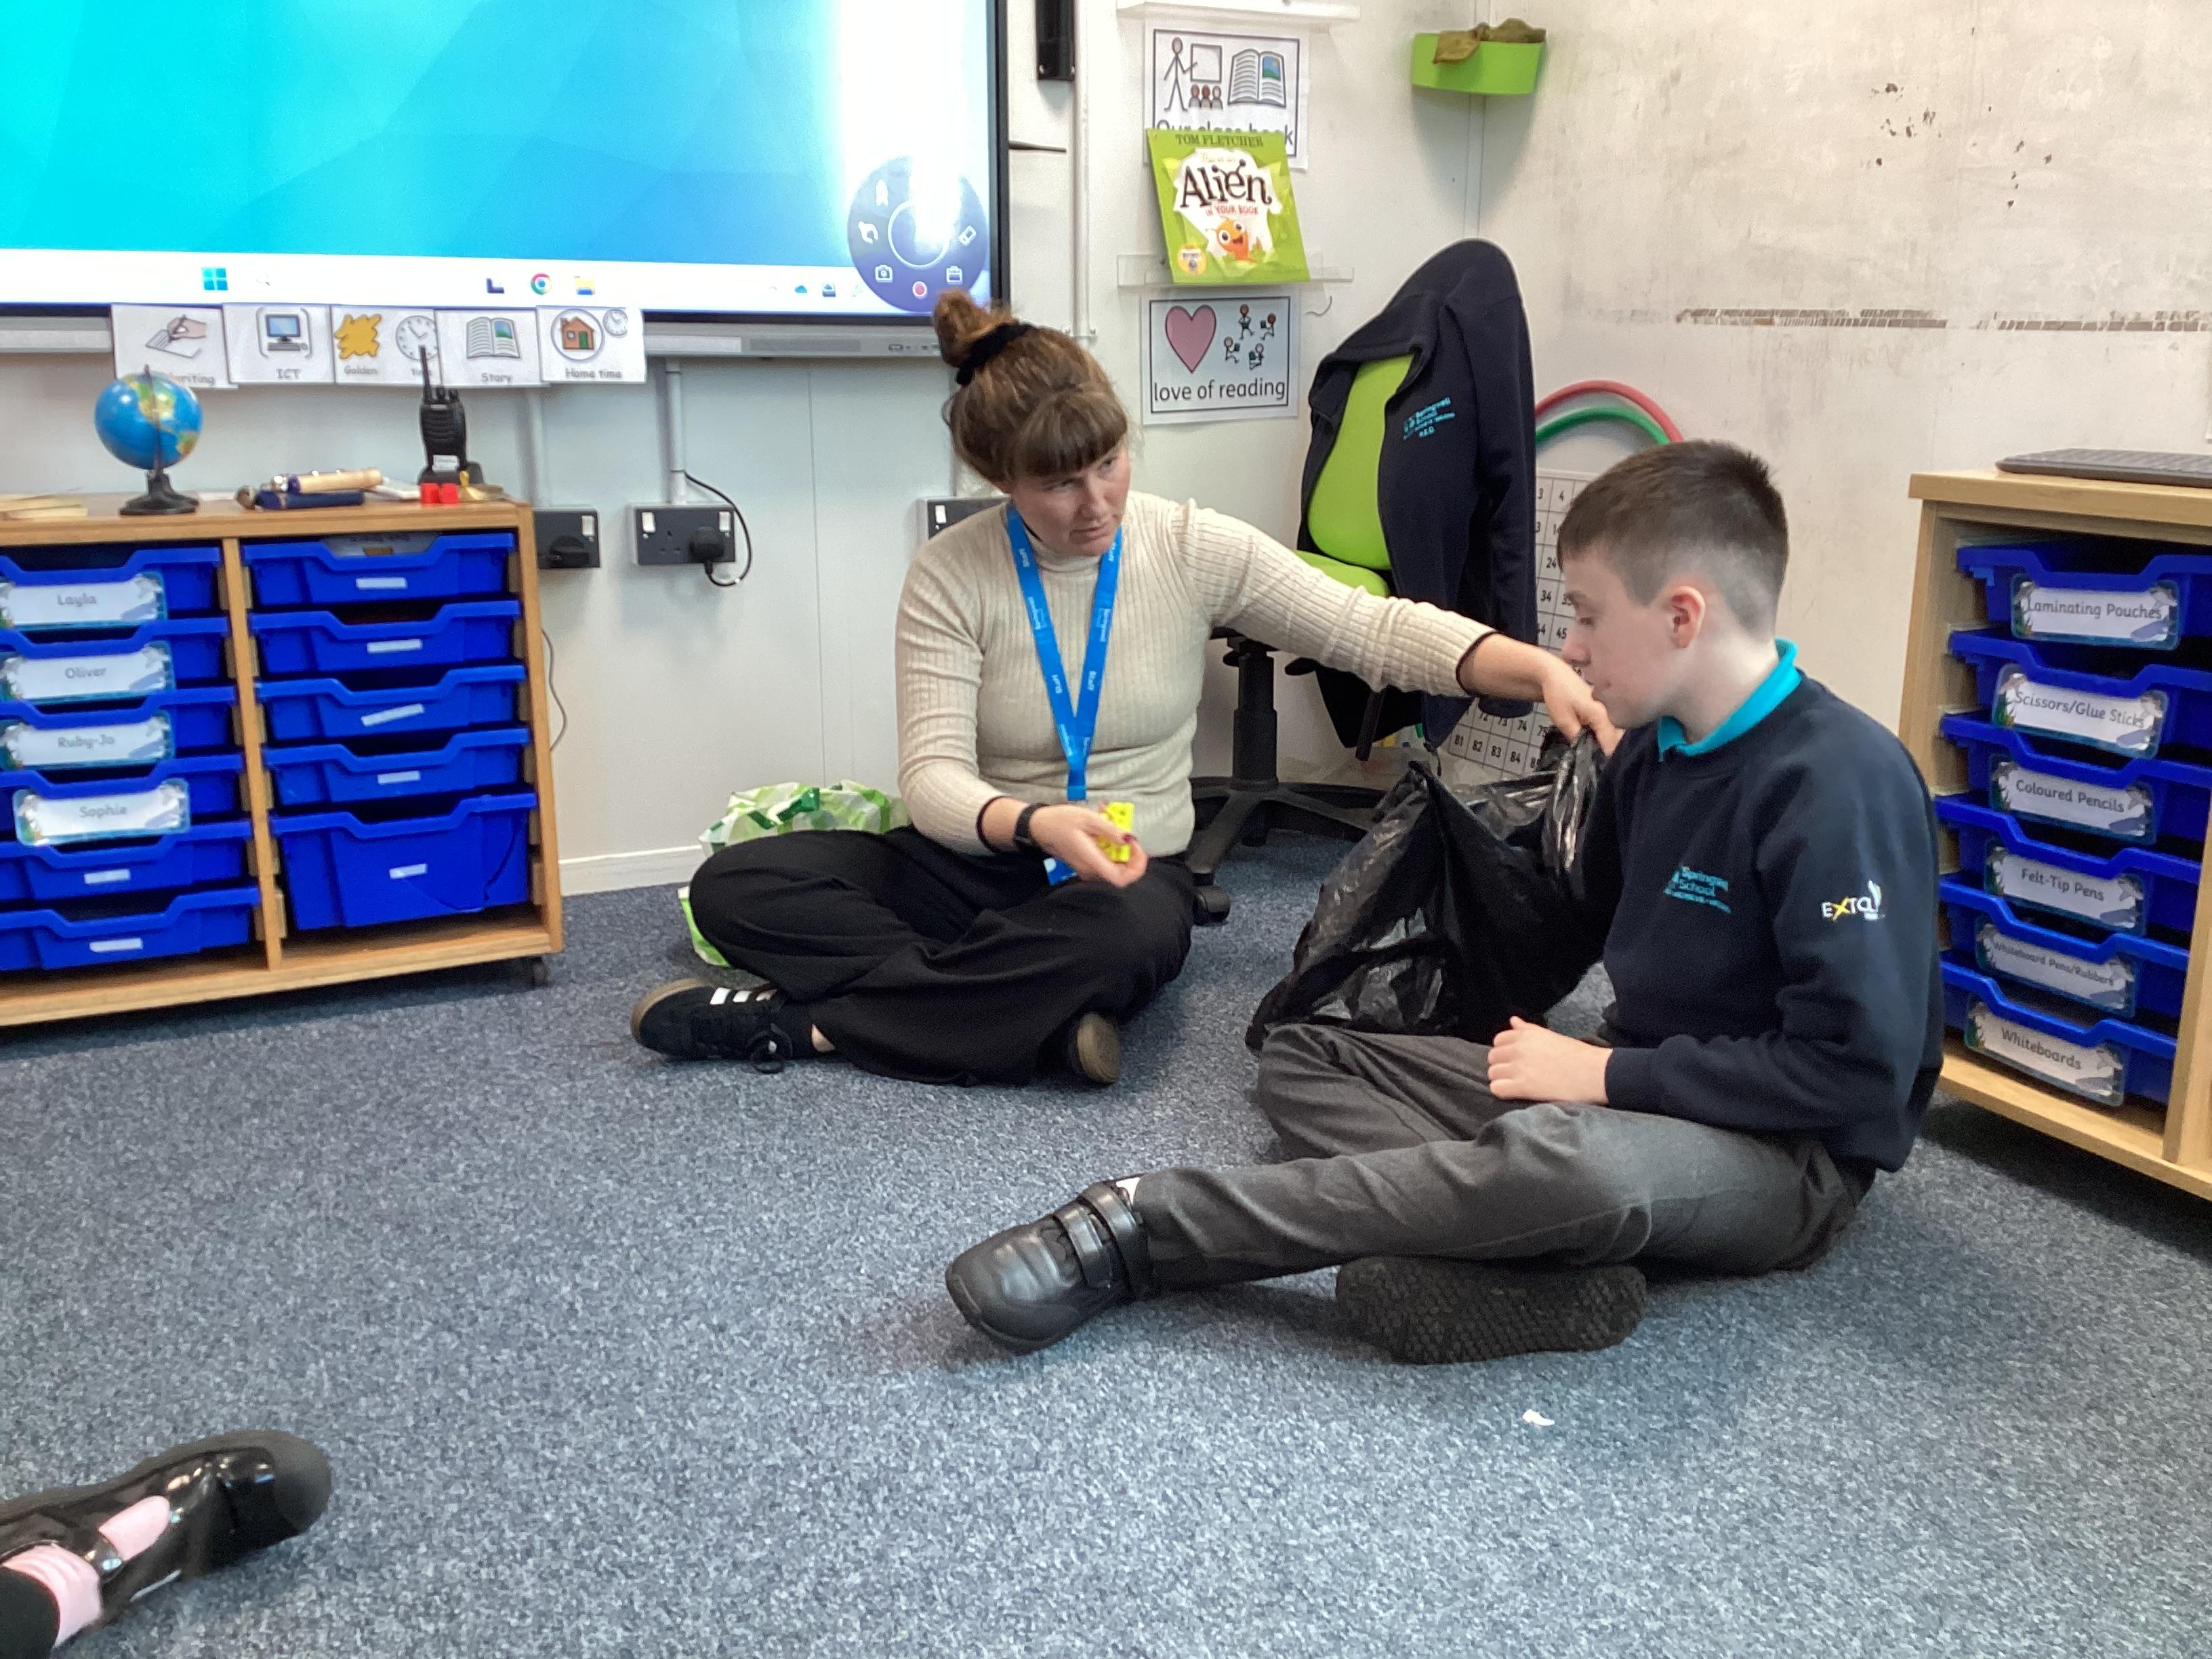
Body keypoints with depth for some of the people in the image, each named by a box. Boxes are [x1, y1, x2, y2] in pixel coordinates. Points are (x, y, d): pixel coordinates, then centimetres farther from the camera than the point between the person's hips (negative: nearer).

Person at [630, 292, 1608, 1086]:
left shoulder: (1196, 550, -7)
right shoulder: (951, 577, -9)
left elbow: (1375, 630, -11)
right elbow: (932, 777, -16)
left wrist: (1543, 670, -27)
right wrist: (1034, 825, -38)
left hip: (1131, 872, -1)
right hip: (981, 865, 1)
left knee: (1136, 940, -39)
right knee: (733, 885, -18)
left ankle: (803, 1020, -23)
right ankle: (1041, 1022, -25)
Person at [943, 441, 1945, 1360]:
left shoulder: (1842, 783, -20)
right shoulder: (1651, 751, 6)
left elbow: (1859, 1071, -24)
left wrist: (1609, 1073, -19)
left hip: (1791, 1163, -8)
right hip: (1635, 1096, 9)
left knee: (1564, 1154, -43)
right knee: (1301, 1057, 0)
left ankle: (1143, 1233, -32)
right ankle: (1542, 1272, -25)